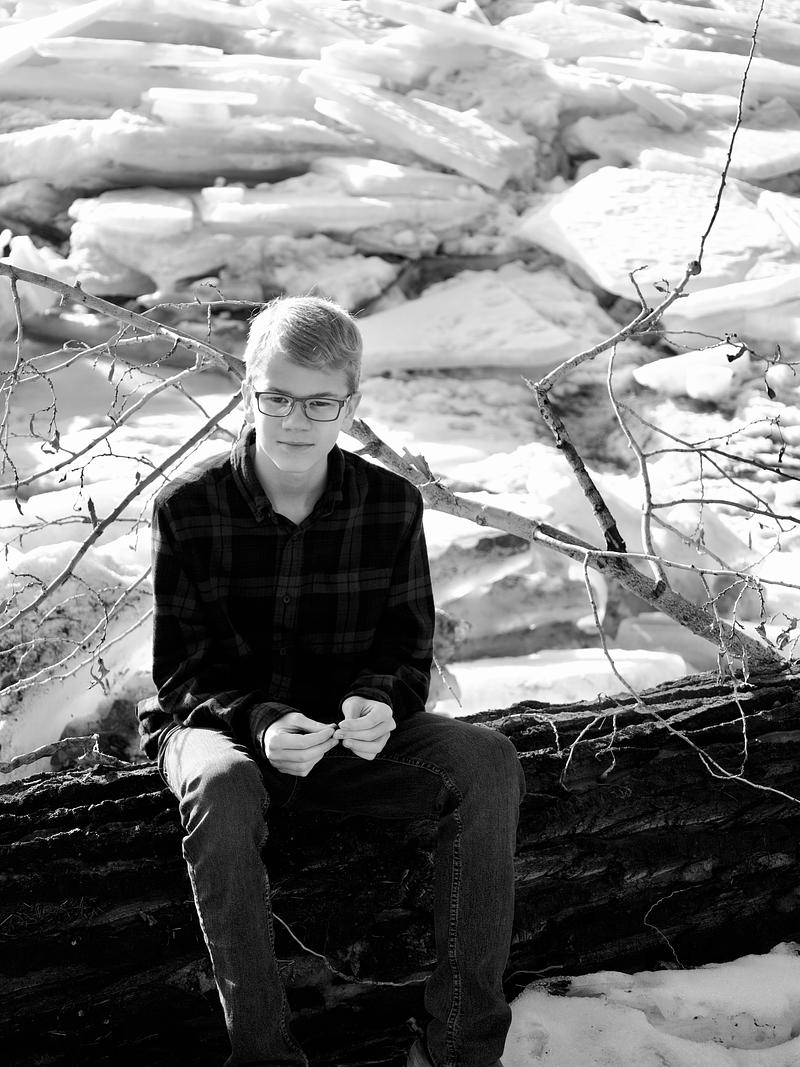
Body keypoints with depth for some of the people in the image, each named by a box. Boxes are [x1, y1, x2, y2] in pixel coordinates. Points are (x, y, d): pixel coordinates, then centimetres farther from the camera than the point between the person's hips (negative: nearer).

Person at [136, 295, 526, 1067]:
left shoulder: (392, 503, -4)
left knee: (489, 762, -23)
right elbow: (181, 671, -8)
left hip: (346, 734, 3)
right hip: (217, 725, -2)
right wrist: (258, 722, -28)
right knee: (221, 788, -39)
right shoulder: (187, 508, -10)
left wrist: (381, 702, -22)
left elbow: (409, 644, 3)